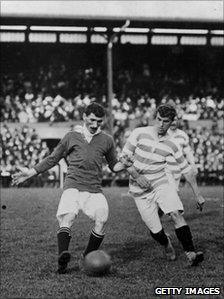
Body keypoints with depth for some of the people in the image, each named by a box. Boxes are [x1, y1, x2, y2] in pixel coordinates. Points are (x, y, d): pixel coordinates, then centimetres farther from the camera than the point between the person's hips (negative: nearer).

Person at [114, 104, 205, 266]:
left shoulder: (171, 144, -1)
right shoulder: (139, 133, -8)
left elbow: (186, 169, 7)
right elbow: (124, 158, -4)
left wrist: (198, 194, 7)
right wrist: (137, 176, -18)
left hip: (163, 183, 1)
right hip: (141, 190, -1)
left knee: (176, 214, -25)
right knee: (155, 230, -4)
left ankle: (191, 253, -23)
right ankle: (166, 243, 31)